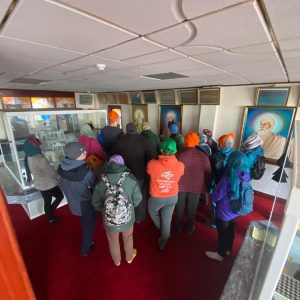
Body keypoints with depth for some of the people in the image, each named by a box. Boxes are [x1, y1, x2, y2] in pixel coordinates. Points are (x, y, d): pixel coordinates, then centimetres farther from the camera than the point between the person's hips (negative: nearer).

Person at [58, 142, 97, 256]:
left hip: (73, 204, 6)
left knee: (85, 225, 31)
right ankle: (85, 250, 44)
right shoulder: (86, 172, -34)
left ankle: (88, 242, 54)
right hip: (86, 205, -6)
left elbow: (62, 186, 2)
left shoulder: (63, 168, -13)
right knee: (89, 227, 21)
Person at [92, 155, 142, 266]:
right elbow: (137, 199, -12)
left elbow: (95, 203, -9)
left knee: (113, 241, 30)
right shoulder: (130, 179, -22)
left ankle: (117, 261, 57)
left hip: (109, 221, 1)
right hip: (127, 219, 0)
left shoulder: (101, 182, -21)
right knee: (128, 238, 31)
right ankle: (129, 257, 58)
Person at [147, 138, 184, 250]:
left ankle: (162, 231, 50)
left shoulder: (152, 164, -27)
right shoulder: (180, 166, -20)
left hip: (156, 197, -2)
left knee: (152, 213, 31)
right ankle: (162, 244, 45)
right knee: (167, 221, 22)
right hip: (172, 197, 3)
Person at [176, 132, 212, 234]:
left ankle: (178, 226, 39)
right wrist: (205, 186, 12)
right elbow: (208, 173, -4)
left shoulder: (179, 155, -17)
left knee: (180, 207, 20)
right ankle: (190, 228, 38)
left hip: (180, 186, 0)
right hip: (196, 187, 1)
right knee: (192, 208, 19)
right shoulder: (203, 156, -14)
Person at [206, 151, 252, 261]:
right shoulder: (246, 176, -12)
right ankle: (227, 249, 48)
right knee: (230, 230, 26)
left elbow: (217, 196, -21)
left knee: (222, 232, 16)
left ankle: (220, 254, 36)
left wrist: (213, 199, 0)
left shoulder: (228, 178, -32)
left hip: (224, 211, -6)